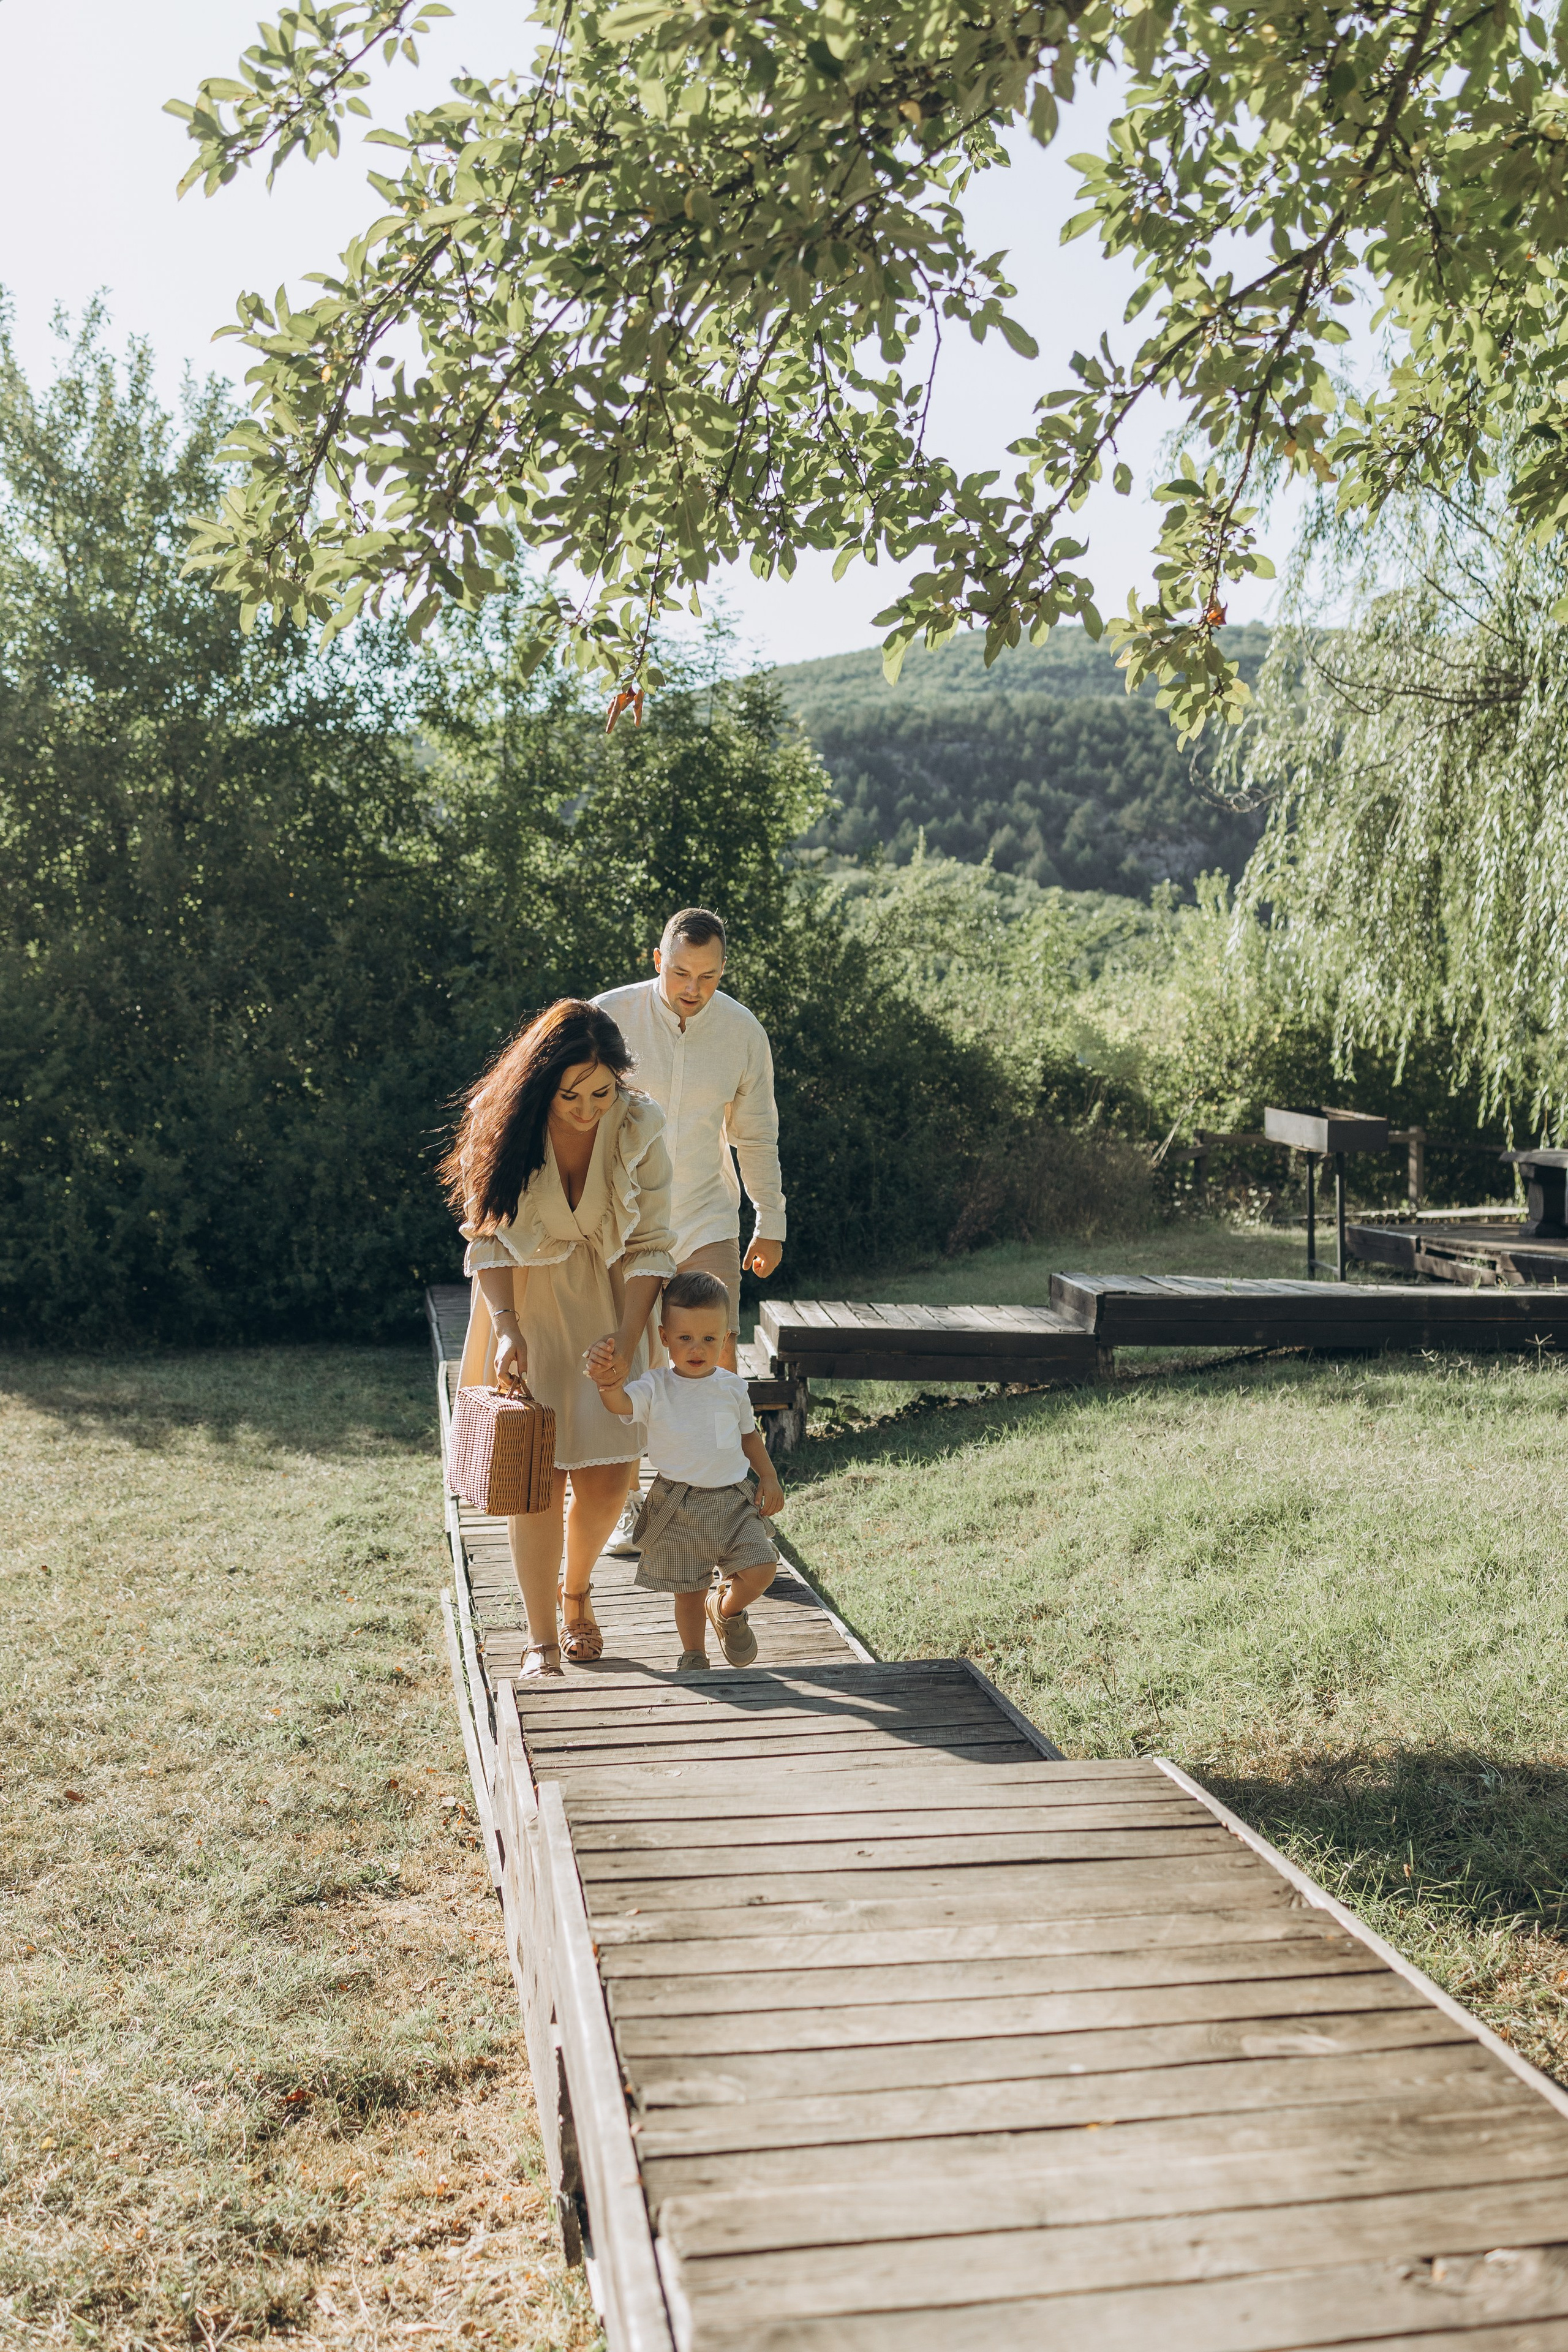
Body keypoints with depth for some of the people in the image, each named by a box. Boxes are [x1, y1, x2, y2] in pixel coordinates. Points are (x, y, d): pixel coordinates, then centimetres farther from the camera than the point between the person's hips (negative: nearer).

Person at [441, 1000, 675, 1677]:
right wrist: (506, 1327, -20)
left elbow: (650, 1243, -9)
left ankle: (577, 1590, 30)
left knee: (608, 1473, -1)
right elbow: (486, 1238, -9)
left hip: (606, 1306, 1)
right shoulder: (504, 1124, -16)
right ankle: (540, 1637, 9)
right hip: (525, 1306, -1)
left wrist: (628, 1335, -20)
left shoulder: (638, 1126, -15)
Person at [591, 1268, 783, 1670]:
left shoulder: (732, 1387, 3)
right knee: (687, 1590, 6)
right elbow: (622, 1403, -28)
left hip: (733, 1500, 2)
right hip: (678, 1507, -2)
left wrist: (768, 1477, 10)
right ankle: (694, 1655, 31)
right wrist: (609, 1381, -49)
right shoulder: (656, 1387, -8)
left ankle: (727, 1609, 22)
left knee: (761, 1568, -10)